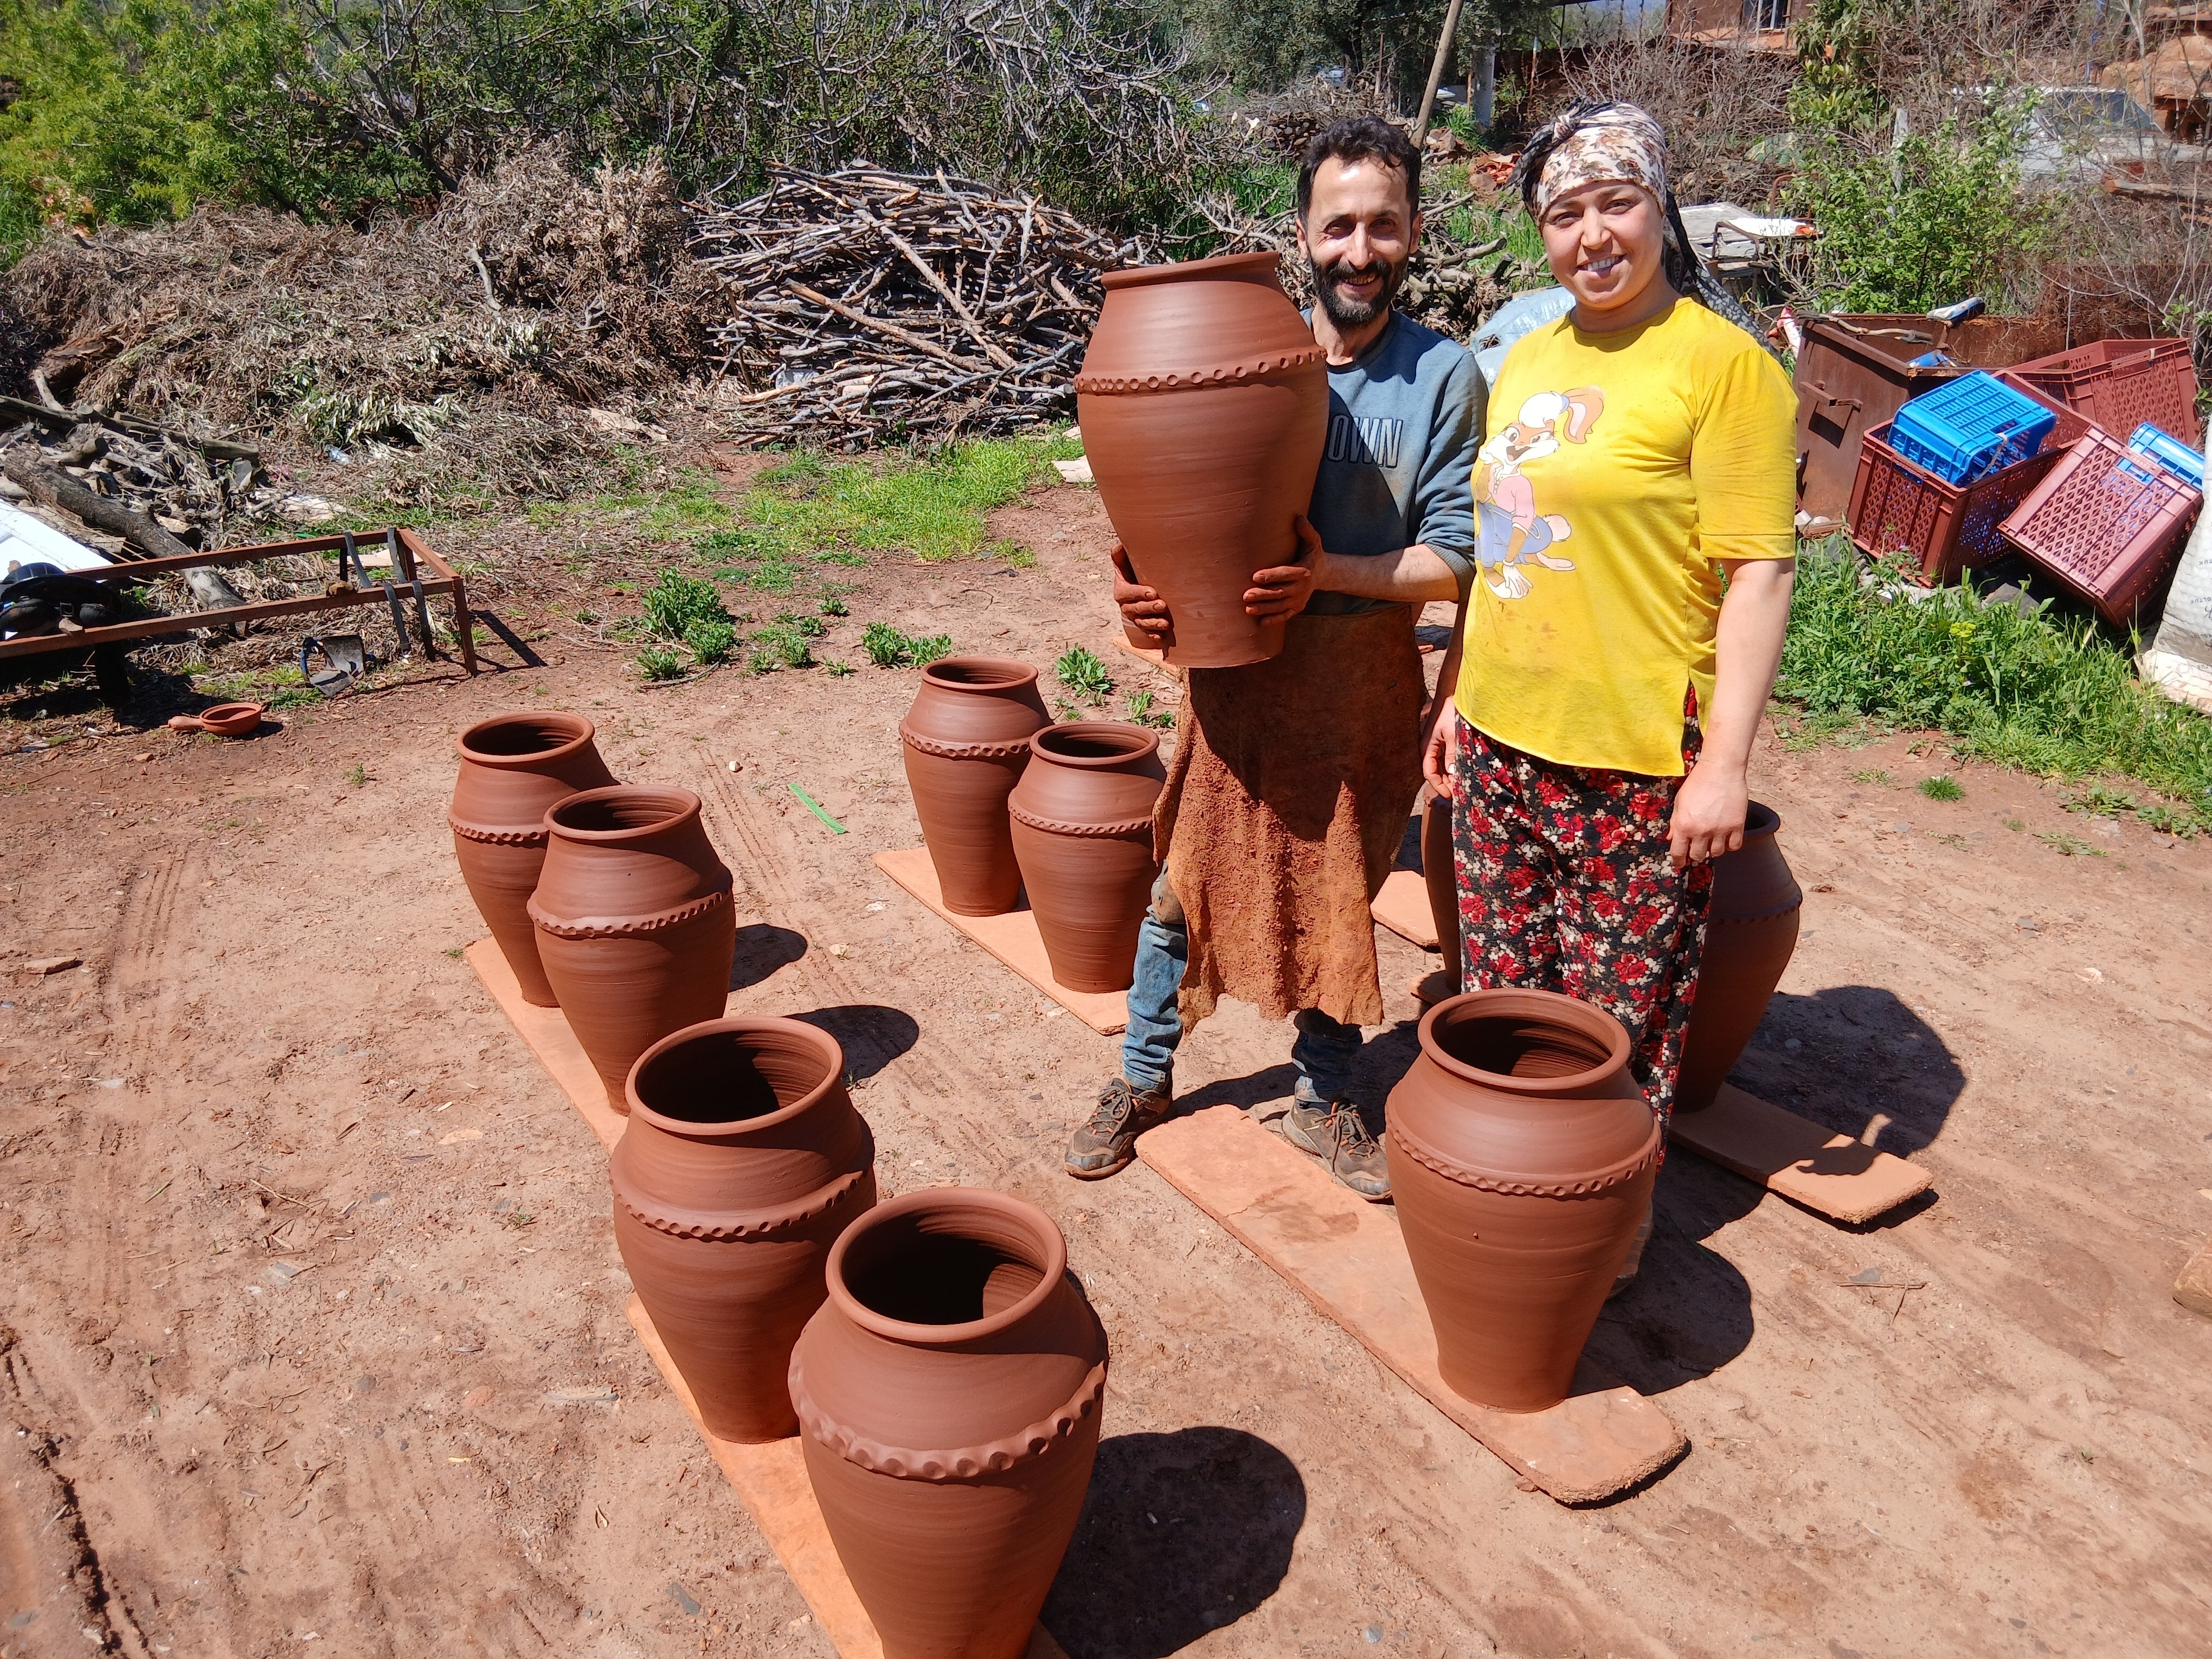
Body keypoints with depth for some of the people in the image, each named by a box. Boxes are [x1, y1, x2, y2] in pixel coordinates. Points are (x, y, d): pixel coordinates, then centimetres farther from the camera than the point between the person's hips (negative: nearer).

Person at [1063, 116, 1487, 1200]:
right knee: (1186, 877, 12)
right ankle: (1144, 1076, 34)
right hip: (1234, 671, 1)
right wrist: (1139, 580, -16)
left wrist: (1327, 574, -23)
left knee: (1339, 895, 12)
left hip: (1364, 680, -1)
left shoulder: (1445, 379, -6)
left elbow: (1455, 560, -9)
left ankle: (1323, 1100, 33)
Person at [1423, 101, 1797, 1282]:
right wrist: (1456, 693, 16)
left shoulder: (1722, 361, -10)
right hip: (1502, 741, 7)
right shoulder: (1528, 359, 11)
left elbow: (1759, 571, -13)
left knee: (1622, 1009, 7)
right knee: (1507, 989, 17)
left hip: (1637, 758, -6)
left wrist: (1725, 763, -16)